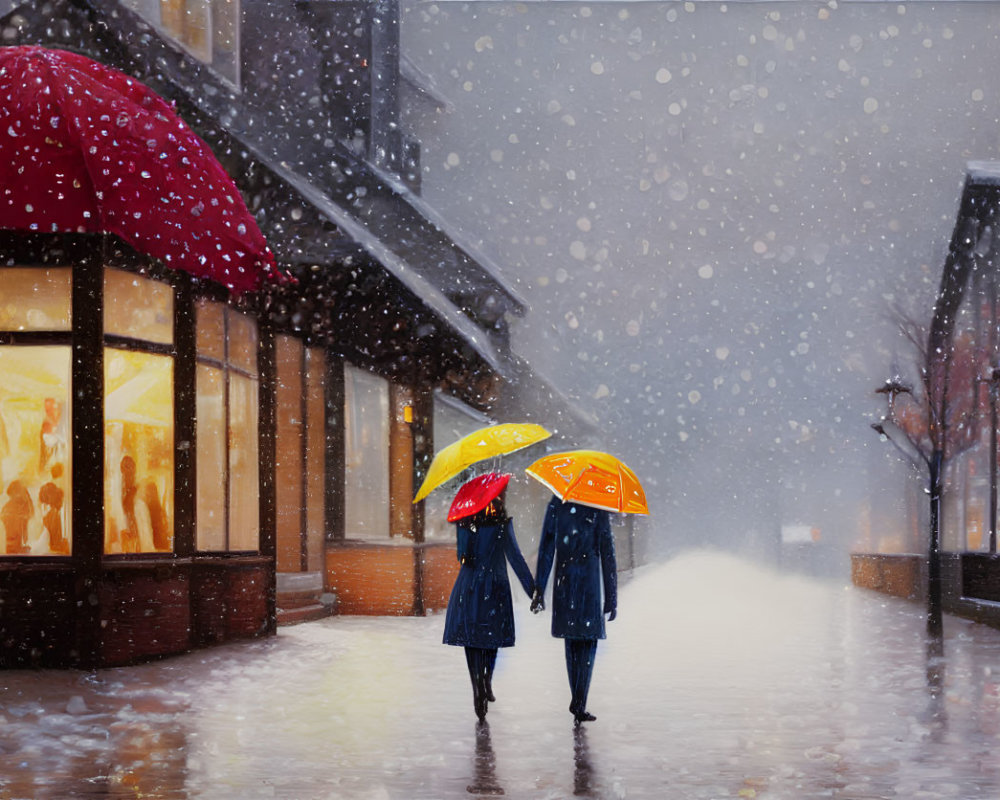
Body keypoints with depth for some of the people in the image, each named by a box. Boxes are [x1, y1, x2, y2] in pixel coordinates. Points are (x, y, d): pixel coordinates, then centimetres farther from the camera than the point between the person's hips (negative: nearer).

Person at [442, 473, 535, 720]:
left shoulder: (463, 521, 4)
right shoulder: (501, 522, -8)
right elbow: (515, 557, -10)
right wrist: (532, 589, -8)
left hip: (466, 586, 2)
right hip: (494, 587, -2)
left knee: (471, 639, 3)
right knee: (492, 636, 14)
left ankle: (478, 689, -9)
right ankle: (487, 684, 8)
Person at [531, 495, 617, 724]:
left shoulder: (556, 504, 4)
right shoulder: (598, 509, -4)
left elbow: (546, 548, 2)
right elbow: (607, 554, -3)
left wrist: (539, 588, 3)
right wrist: (611, 598, 2)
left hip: (563, 585, 3)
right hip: (589, 585, -3)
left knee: (571, 642, 14)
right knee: (588, 644, 1)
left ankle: (576, 701, 18)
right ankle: (579, 706, -7)